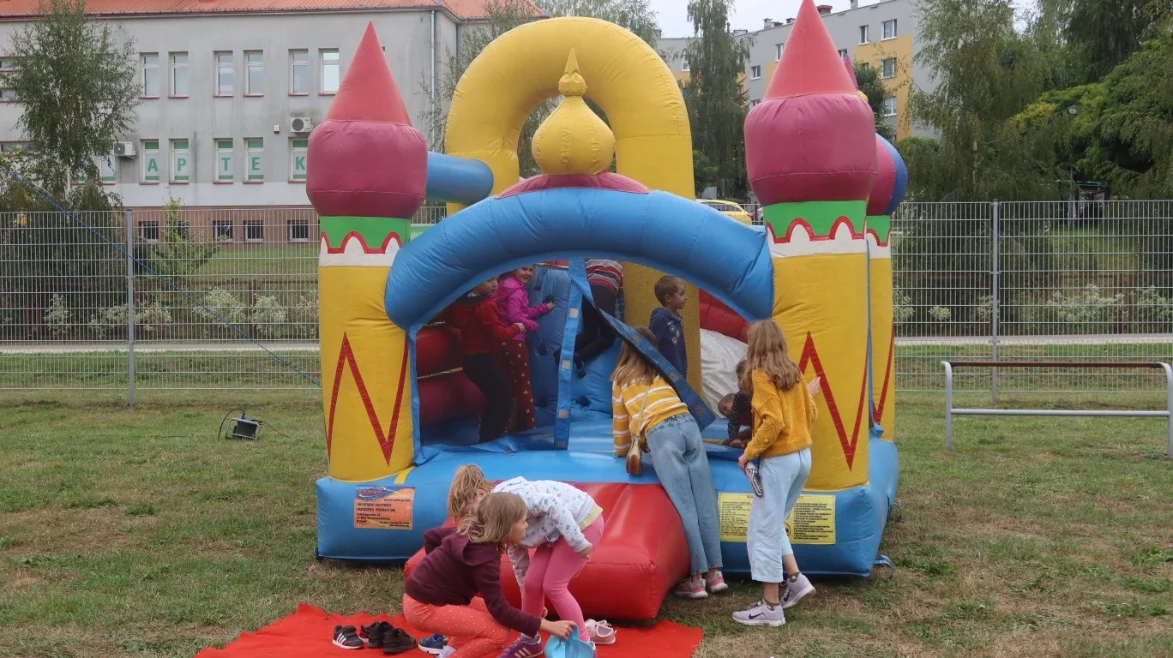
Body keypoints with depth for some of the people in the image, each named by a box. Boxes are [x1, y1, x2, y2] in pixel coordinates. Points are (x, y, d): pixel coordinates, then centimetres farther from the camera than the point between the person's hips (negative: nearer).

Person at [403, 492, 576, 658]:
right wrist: (547, 625, -20)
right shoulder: (483, 556, -24)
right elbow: (500, 610, -22)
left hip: (425, 593, 9)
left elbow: (431, 535, 16)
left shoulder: (471, 531, 2)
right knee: (499, 633, -14)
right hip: (424, 608, -9)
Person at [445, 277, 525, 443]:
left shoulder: (464, 303, 8)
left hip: (471, 359, 10)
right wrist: (516, 327, -6)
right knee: (504, 401, -5)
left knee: (495, 401, 20)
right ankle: (490, 441, -5)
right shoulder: (485, 306, -20)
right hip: (482, 359, -10)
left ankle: (486, 440, 23)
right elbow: (499, 334, -23)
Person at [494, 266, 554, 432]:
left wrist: (545, 308, 19)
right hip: (513, 341, -10)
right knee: (523, 384, 2)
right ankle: (528, 424, 7)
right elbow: (514, 316, -24)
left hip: (502, 341, 10)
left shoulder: (511, 286, 17)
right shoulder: (516, 291, -15)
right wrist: (533, 325, -10)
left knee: (508, 385, 14)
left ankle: (507, 424, 19)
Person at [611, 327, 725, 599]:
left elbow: (620, 419, 28)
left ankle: (696, 578, -2)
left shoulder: (622, 377, 21)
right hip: (688, 425, 4)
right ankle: (714, 572, 8)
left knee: (684, 505, -4)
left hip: (660, 434, -3)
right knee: (705, 501, 5)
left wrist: (622, 450, 43)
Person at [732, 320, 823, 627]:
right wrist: (809, 394, 32)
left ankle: (771, 607, 2)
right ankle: (796, 579, 15)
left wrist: (749, 453, -13)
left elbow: (773, 421, -21)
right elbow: (810, 415, 13)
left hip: (778, 460, -8)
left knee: (763, 530, -1)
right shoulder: (793, 372, 8)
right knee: (774, 525, 23)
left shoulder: (761, 375, -11)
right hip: (803, 456, 8)